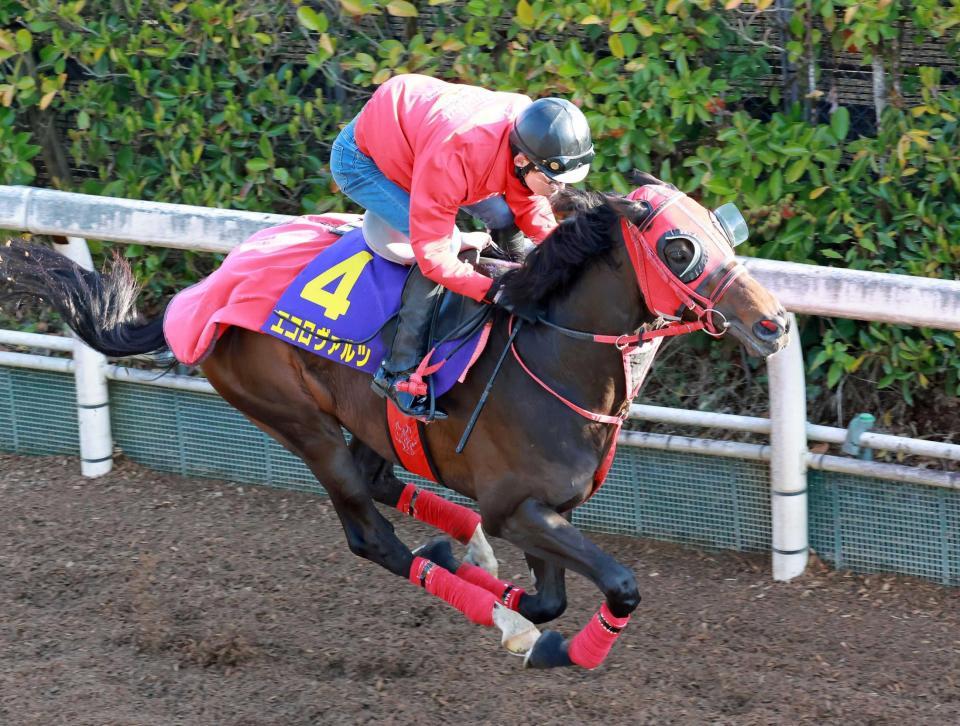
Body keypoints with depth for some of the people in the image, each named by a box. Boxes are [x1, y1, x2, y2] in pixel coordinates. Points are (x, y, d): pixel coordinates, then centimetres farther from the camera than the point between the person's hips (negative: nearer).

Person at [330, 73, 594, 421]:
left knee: (503, 217, 2)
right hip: (361, 160, -8)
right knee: (445, 241, -23)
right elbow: (432, 252, -37)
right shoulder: (455, 158, -43)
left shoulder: (534, 141, -21)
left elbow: (528, 206, -3)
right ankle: (399, 372, -20)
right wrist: (493, 291, -41)